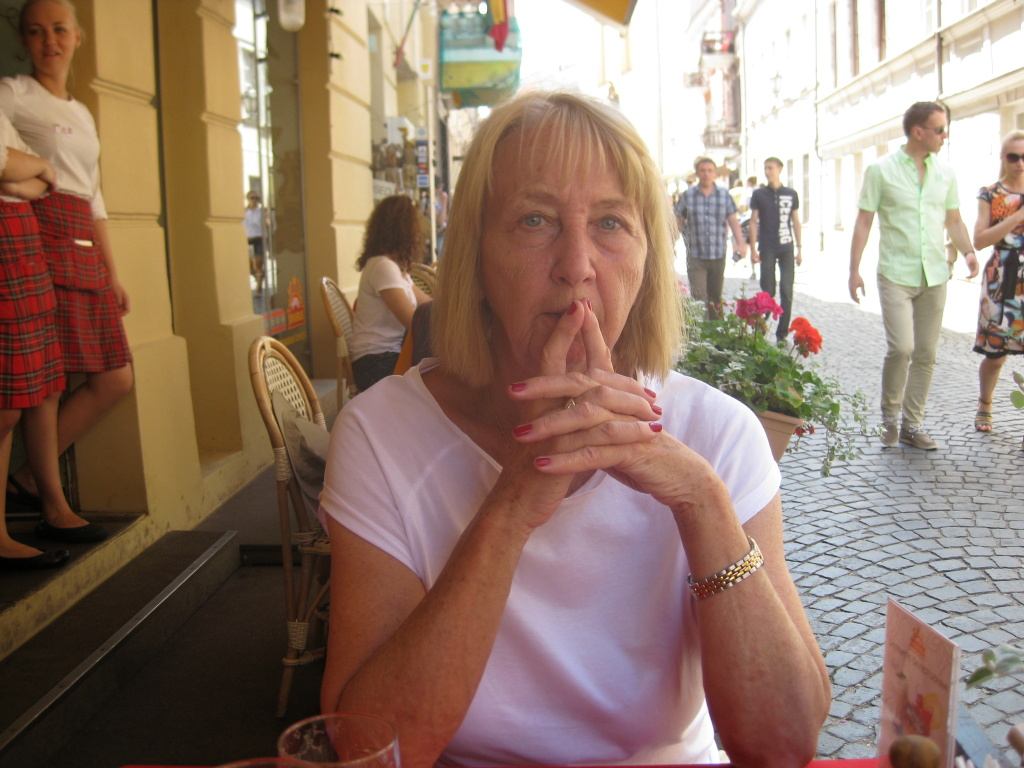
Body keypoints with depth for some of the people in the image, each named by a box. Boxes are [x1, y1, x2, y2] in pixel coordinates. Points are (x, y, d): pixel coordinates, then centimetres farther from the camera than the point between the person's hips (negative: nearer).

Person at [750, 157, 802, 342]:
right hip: (767, 249, -1)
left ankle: (782, 333, 3)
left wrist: (799, 248, 7)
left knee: (786, 292, -2)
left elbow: (795, 222, 11)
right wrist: (753, 249, -3)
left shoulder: (791, 194, 6)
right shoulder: (759, 194, 3)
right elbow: (753, 222, 3)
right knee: (768, 291, -1)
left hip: (786, 248, 1)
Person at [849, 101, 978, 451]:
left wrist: (968, 251, -3)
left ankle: (912, 424, 17)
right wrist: (854, 270, -6)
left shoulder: (945, 172, 9)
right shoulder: (881, 170, -3)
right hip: (896, 274, -4)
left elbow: (954, 220, 15)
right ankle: (890, 415, 8)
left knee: (926, 354, 6)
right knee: (901, 348, -14)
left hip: (935, 276, 4)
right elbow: (863, 222, -1)